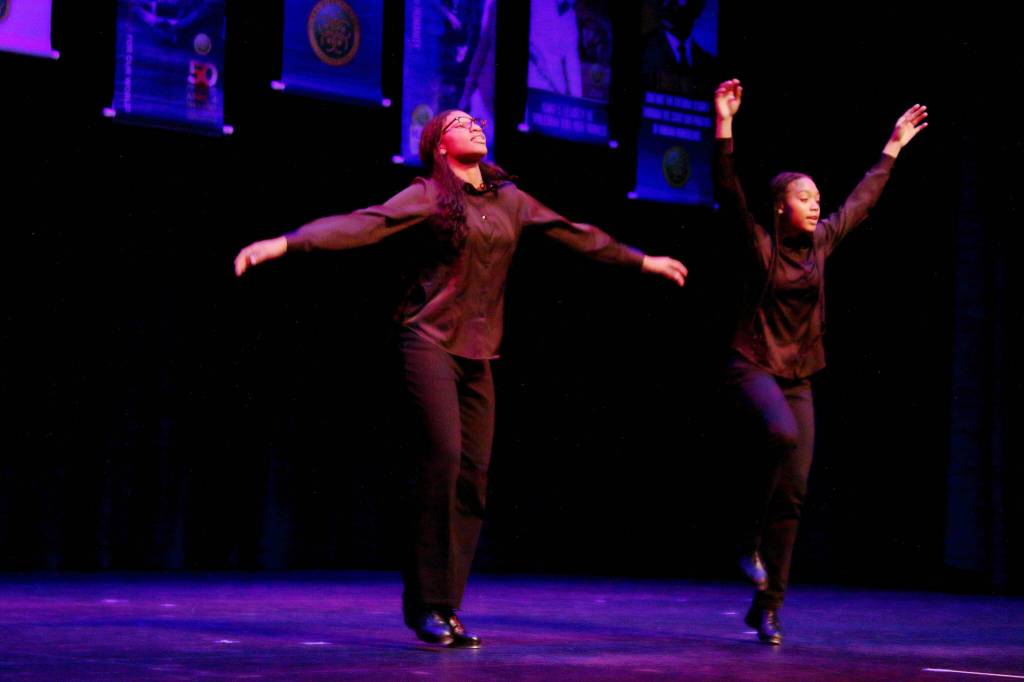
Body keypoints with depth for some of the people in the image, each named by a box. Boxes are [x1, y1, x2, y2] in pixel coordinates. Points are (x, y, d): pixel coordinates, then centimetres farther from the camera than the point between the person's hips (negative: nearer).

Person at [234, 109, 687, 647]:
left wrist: (642, 261, 29)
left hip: (478, 353, 6)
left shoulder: (508, 199, 14)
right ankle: (425, 603, -8)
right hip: (431, 341, -6)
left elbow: (575, 234, 23)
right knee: (443, 456, -18)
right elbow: (361, 224, -15)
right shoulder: (428, 195, -3)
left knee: (473, 473, 0)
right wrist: (284, 243, -28)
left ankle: (446, 609, 6)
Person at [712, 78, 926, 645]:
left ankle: (767, 607, 5)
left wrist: (893, 147, 27)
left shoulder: (821, 242, 9)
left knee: (793, 491, 0)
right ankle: (752, 542, -17)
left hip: (798, 378, 6)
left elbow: (862, 200, 22)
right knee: (782, 434, -36)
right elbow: (728, 191, -18)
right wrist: (724, 126, -27)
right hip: (753, 366, -6)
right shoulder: (760, 243, -6)